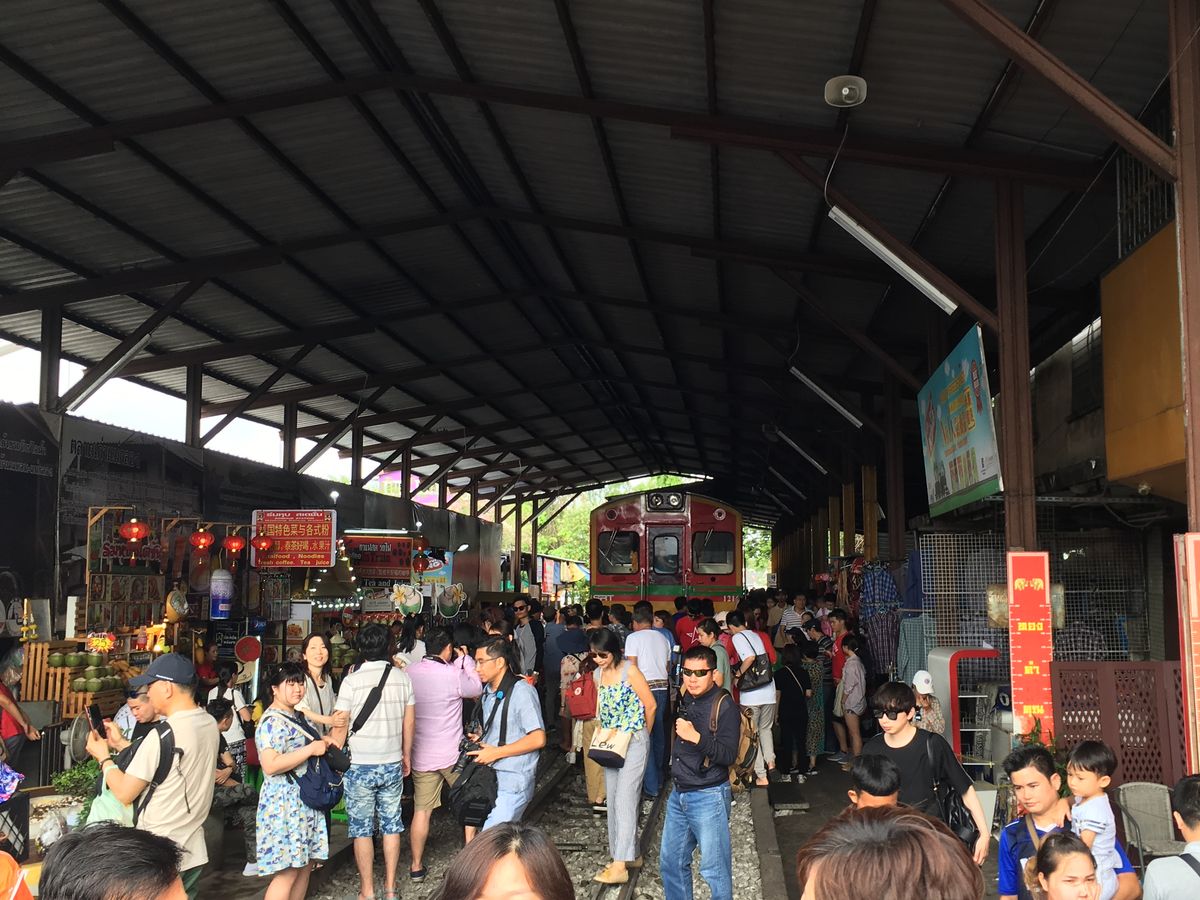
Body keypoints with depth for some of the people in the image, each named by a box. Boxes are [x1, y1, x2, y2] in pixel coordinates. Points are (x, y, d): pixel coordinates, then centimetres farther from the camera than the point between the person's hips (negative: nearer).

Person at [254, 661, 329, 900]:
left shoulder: (294, 717, 14)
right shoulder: (273, 722, -16)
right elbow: (271, 765, -27)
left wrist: (322, 742, 11)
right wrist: (311, 749, -22)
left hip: (304, 802, 10)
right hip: (285, 803, -10)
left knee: (305, 865, 12)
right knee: (287, 872, -9)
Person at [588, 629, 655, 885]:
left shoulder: (630, 671, -14)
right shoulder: (598, 674, 7)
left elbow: (650, 705, -8)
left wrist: (642, 735, 4)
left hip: (634, 741, -8)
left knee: (625, 798, -12)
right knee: (613, 799, 10)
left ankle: (620, 865, -13)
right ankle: (630, 855, 22)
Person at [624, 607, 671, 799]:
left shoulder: (634, 637, -3)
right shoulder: (662, 638, 13)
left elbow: (632, 667, -9)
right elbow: (667, 666, 12)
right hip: (663, 687, 6)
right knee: (659, 734, 16)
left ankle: (651, 786, -2)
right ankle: (658, 779, 26)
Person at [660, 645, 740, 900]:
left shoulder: (725, 706, -14)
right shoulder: (684, 700, 7)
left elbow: (729, 755, -21)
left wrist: (696, 737, -31)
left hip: (709, 796, -7)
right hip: (679, 793, 7)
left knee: (715, 869, 0)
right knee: (670, 862, 15)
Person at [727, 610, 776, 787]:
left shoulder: (738, 637, -6)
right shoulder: (756, 636, 14)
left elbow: (750, 657, -23)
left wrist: (737, 675, -9)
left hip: (751, 694, -6)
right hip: (768, 691, 6)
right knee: (765, 728, 25)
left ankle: (761, 775, 5)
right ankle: (770, 760, 9)